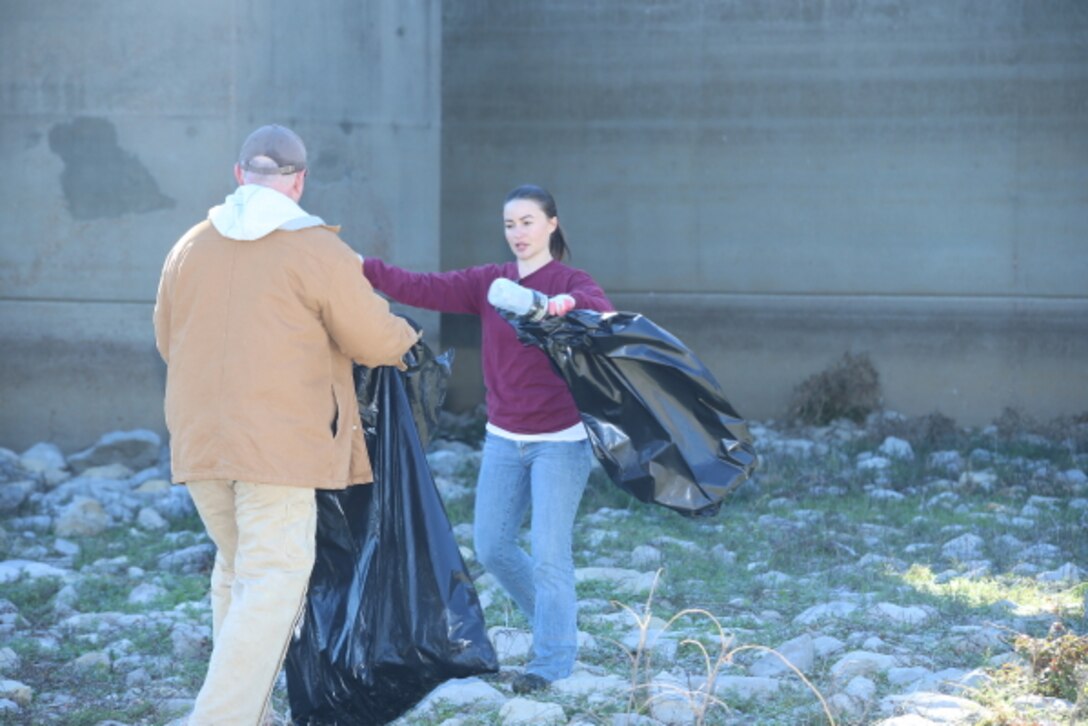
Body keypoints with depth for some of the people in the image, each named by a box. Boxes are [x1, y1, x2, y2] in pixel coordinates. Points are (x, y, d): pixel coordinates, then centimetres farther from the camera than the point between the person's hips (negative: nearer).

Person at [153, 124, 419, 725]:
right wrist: (406, 338, 18)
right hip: (279, 445, -6)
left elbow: (167, 341, 18)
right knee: (272, 584, -6)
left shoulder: (190, 248, 8)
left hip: (199, 444, 6)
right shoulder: (317, 251, -9)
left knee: (237, 572, 18)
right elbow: (376, 342, -4)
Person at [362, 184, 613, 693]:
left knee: (549, 552, -5)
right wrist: (365, 269, -19)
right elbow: (423, 289, -5)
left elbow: (606, 317, -28)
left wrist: (571, 303, -49)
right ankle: (555, 620, 31)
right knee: (491, 546, 9)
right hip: (503, 439, 5)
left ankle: (552, 659, 8)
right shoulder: (488, 283, 5)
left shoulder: (571, 283, -7)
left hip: (560, 440, -5)